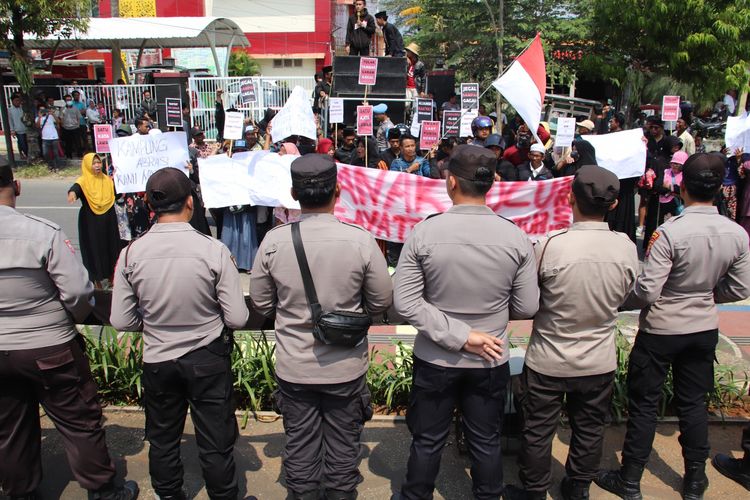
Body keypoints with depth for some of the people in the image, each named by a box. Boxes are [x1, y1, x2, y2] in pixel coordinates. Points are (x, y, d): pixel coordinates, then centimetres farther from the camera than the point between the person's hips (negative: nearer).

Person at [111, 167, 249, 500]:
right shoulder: (213, 250, -19)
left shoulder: (131, 253, -12)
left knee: (162, 441, 22)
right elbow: (238, 319, -16)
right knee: (215, 443, 14)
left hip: (157, 360, 3)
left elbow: (121, 321, -5)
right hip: (208, 360, -2)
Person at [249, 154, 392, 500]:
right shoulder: (361, 239, -17)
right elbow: (381, 302, -6)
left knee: (300, 445, 18)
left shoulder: (273, 241, -13)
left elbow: (261, 304, -1)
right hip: (346, 366, -1)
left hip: (293, 367, 1)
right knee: (343, 445, 18)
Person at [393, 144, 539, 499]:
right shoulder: (516, 237, -13)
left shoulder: (423, 233, -16)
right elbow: (526, 308, -6)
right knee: (486, 443, 20)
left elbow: (405, 303, -17)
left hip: (435, 359, -1)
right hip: (490, 361, 1)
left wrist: (459, 335, -16)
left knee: (427, 441, 18)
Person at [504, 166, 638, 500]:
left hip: (548, 362, -3)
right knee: (589, 430, 23)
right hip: (599, 361, 3)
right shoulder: (627, 247, -13)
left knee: (538, 431, 16)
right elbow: (623, 298, 3)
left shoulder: (549, 245, -24)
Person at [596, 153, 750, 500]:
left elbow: (646, 291, -24)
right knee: (693, 403, 20)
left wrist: (617, 302, -5)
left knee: (644, 404, 8)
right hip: (705, 329, 5)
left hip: (661, 330, -5)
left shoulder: (669, 233, -25)